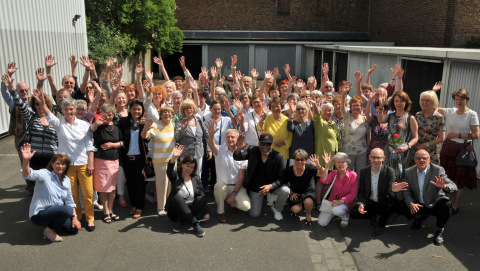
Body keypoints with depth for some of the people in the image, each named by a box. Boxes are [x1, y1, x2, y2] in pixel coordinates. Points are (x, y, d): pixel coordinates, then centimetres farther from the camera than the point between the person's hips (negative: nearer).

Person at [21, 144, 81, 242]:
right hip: (39, 214, -7)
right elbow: (28, 175, -35)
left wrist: (74, 217, 1)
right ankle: (49, 230, -9)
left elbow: (70, 201, 11)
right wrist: (26, 160, -54)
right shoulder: (45, 174, -14)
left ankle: (53, 223, 20)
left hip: (57, 212, 7)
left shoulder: (66, 180, 7)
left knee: (74, 229, -1)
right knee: (67, 209, -32)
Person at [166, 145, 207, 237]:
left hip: (191, 210, 2)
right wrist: (174, 157, -37)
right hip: (176, 211, -2)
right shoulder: (176, 177, 7)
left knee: (202, 198, -24)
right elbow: (169, 172, -18)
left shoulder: (196, 178, 14)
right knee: (177, 198, -32)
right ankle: (195, 224, -37)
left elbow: (202, 195, 6)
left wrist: (206, 213, -10)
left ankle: (181, 221, -25)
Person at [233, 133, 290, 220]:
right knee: (254, 214, -3)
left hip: (272, 186, 0)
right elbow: (237, 157, -26)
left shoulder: (278, 156, -17)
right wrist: (238, 149, -50)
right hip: (255, 187, 1)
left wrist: (271, 186, -33)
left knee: (286, 191, -29)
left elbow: (282, 178, -16)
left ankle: (276, 209, 3)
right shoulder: (252, 151, -13)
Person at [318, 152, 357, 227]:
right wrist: (326, 166, -26)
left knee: (336, 209, -37)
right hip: (332, 201, 4)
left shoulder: (353, 175, -9)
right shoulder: (334, 173, 1)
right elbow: (324, 181, -19)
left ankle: (345, 216, -2)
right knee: (321, 223, -9)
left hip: (346, 203, -3)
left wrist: (341, 201, -24)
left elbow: (353, 193, -11)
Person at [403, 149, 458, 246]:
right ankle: (419, 218, 19)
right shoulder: (408, 172, -4)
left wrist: (444, 186, -45)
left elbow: (454, 187, -20)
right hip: (418, 205, 2)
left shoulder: (438, 170, -12)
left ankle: (440, 231, -9)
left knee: (446, 204, -33)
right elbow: (406, 191, -3)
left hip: (435, 203, -1)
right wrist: (411, 204, -24)